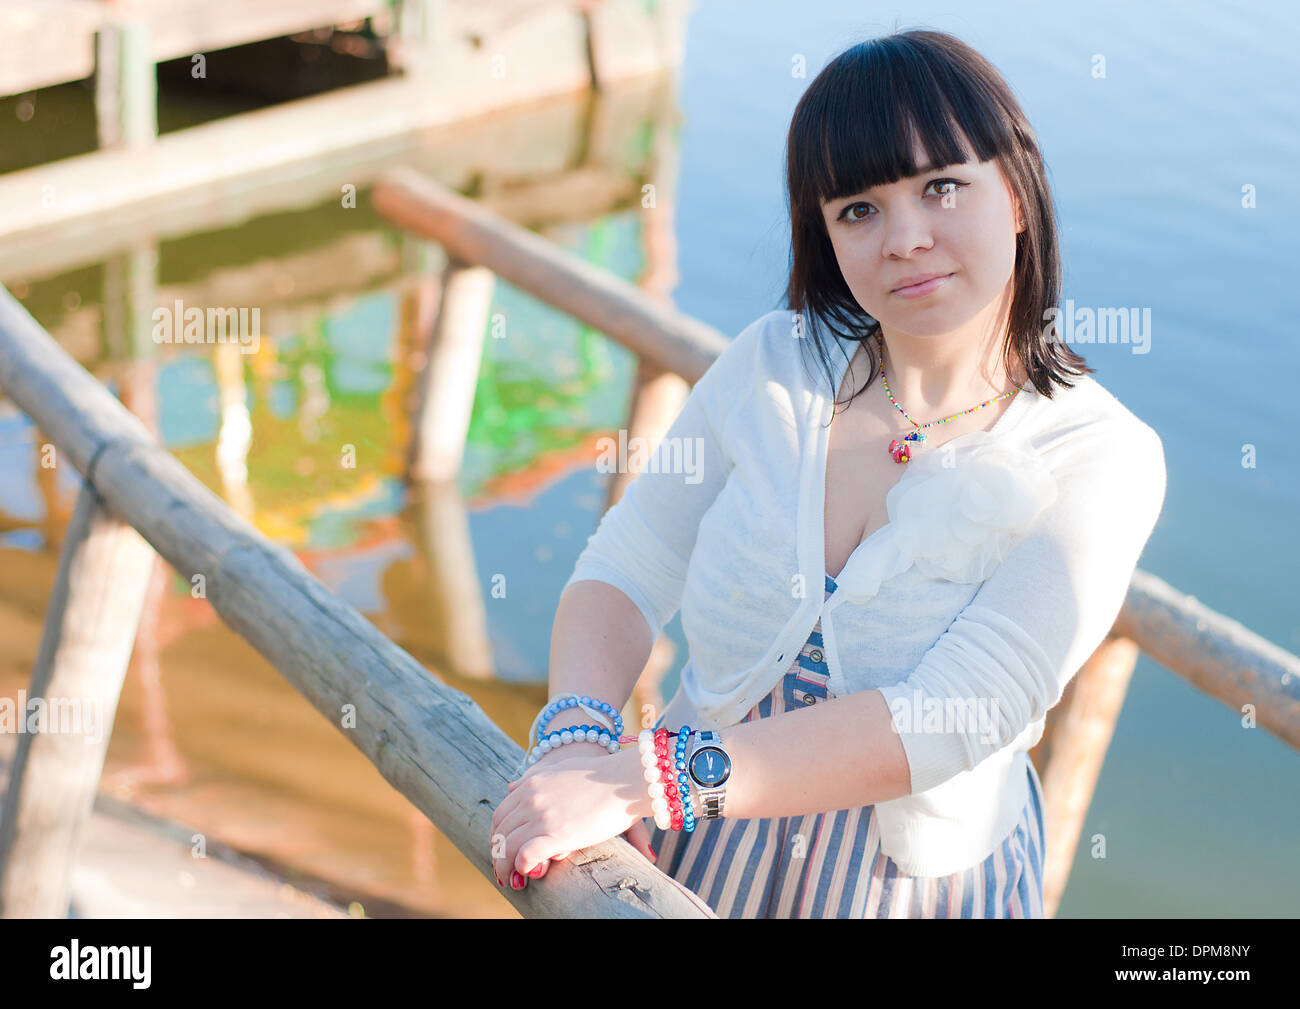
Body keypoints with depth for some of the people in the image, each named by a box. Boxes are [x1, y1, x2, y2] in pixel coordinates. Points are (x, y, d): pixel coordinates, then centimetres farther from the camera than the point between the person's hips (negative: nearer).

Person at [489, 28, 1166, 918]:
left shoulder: (1101, 459, -18)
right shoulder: (773, 366, -7)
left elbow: (948, 724, -27)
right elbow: (626, 574, -5)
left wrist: (643, 780, -34)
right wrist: (574, 740, -26)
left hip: (917, 881, -2)